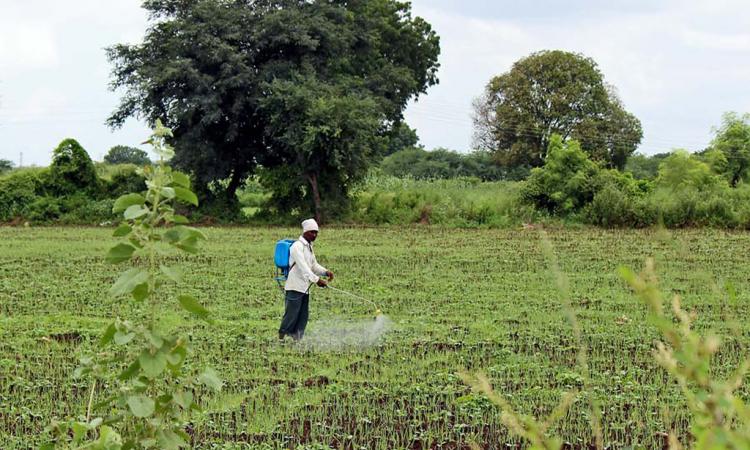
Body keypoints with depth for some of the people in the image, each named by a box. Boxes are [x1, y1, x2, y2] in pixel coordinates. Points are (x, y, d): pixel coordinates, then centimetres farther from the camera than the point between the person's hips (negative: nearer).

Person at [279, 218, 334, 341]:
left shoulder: (309, 247, 18)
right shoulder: (297, 246, -12)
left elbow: (314, 265, 21)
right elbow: (303, 267, -23)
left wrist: (325, 272, 1)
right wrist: (316, 280, -31)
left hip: (305, 289, 9)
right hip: (295, 288, -9)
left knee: (303, 317, 8)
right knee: (291, 316, -8)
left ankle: (297, 340, 12)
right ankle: (281, 338, -1)